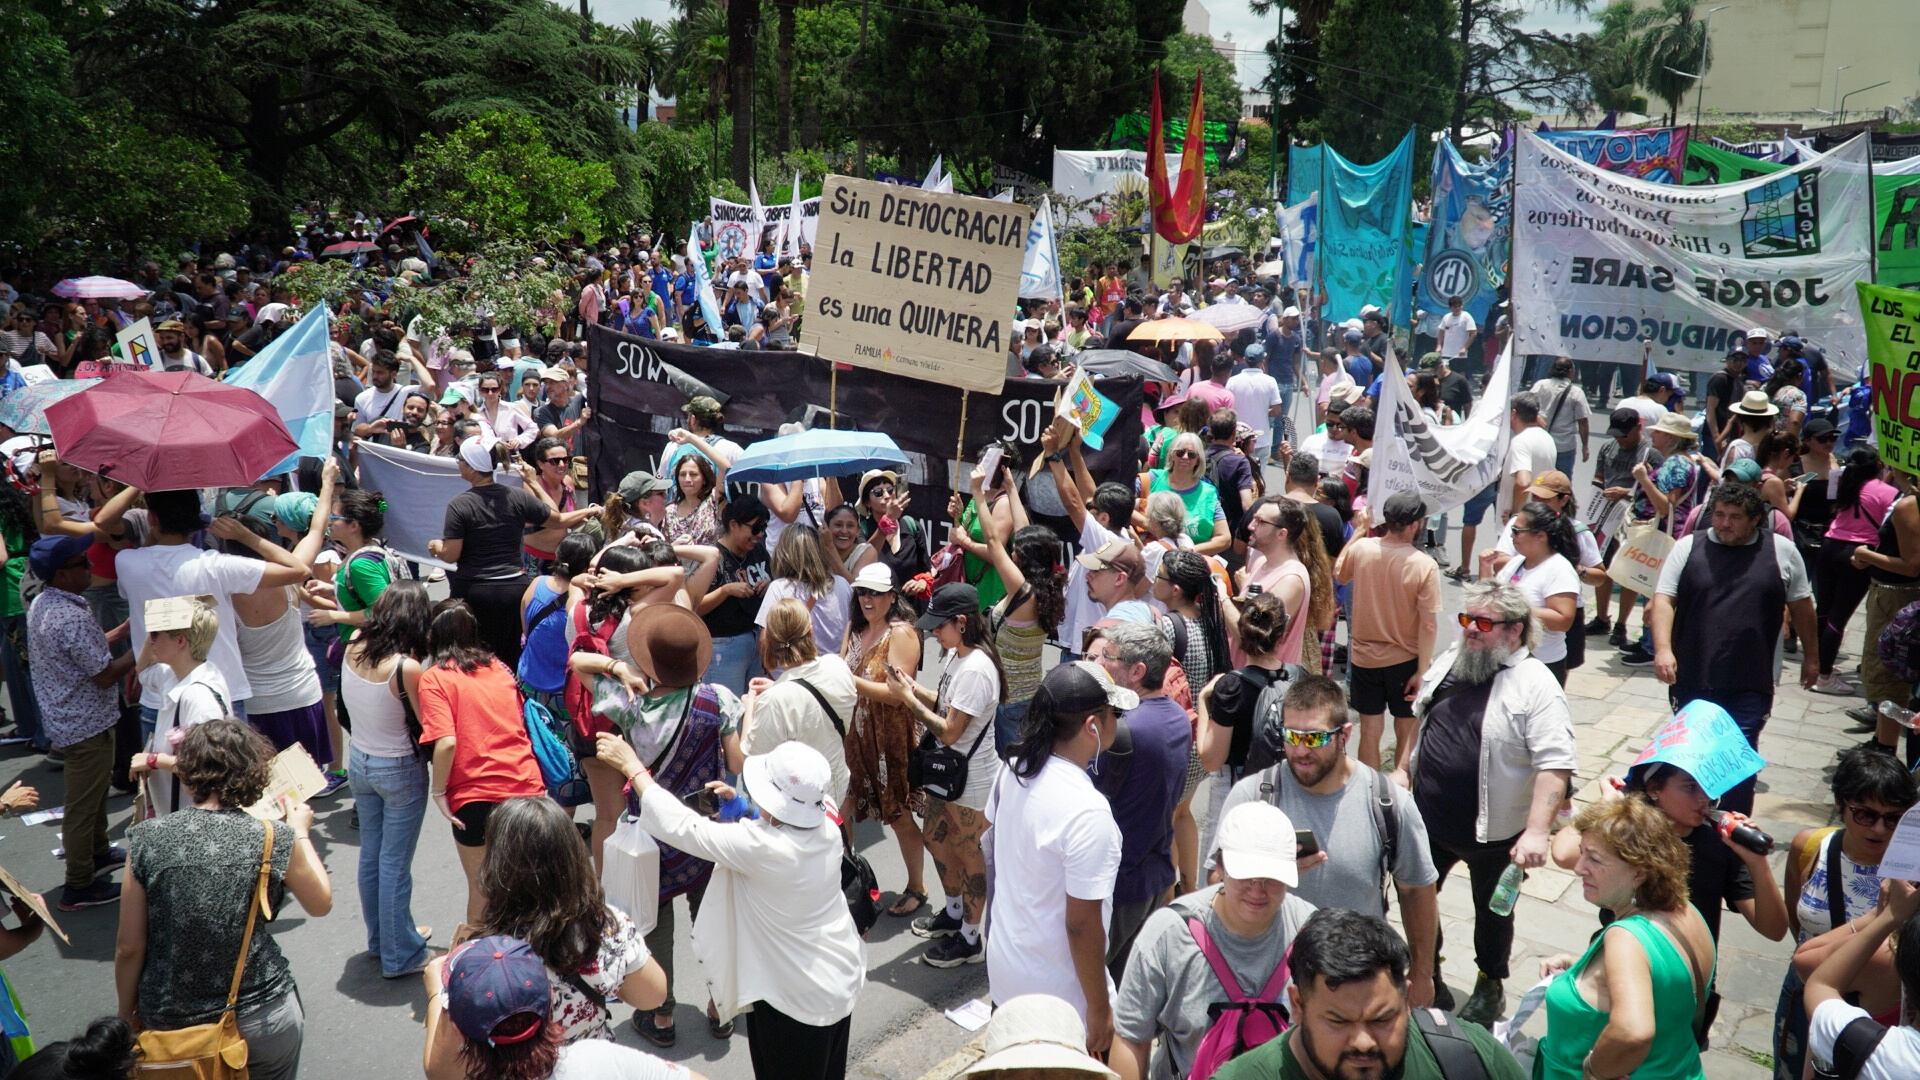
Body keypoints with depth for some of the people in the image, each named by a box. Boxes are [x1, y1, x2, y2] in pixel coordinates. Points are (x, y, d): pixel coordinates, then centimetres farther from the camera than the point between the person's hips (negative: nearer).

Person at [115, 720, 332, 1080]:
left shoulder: (147, 841, -11)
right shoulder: (275, 840, -12)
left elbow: (129, 948, -5)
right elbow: (321, 904, 5)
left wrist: (127, 1011, 12)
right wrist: (300, 833, 18)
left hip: (171, 1025, 1)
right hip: (261, 1022, -1)